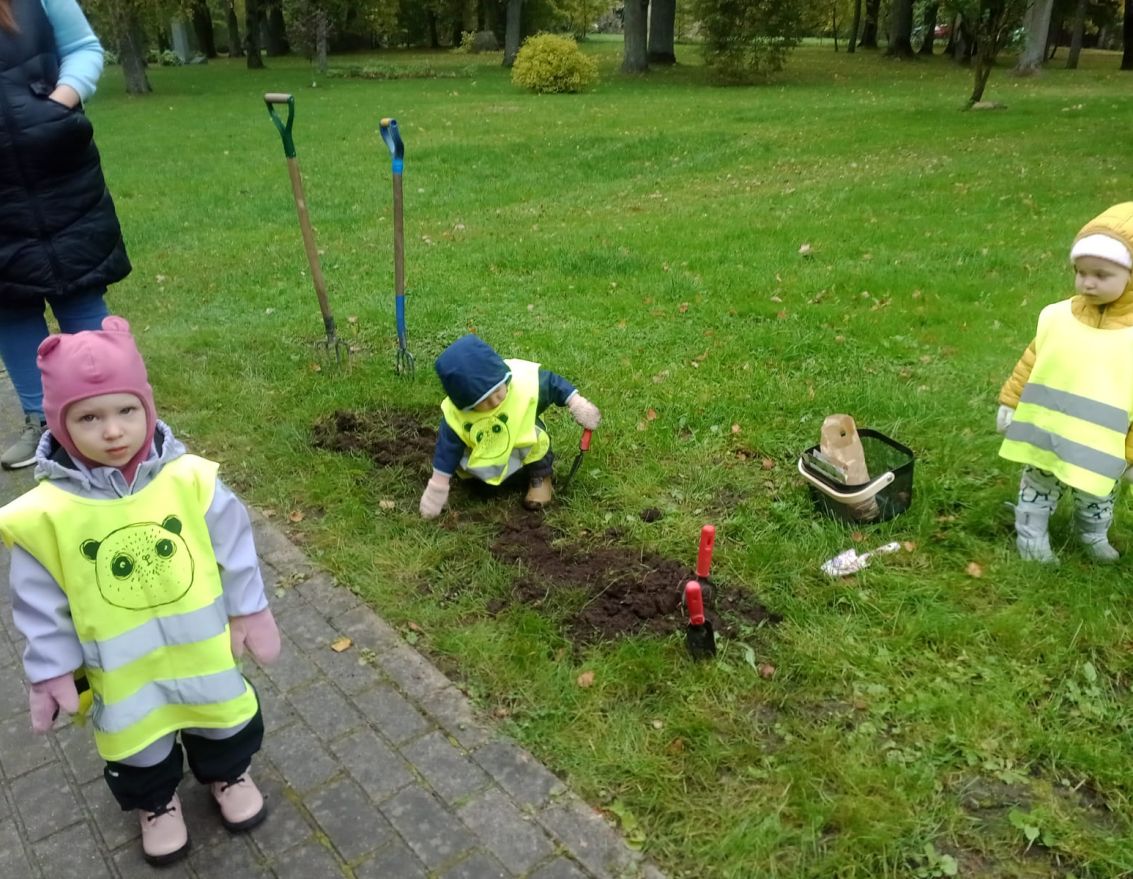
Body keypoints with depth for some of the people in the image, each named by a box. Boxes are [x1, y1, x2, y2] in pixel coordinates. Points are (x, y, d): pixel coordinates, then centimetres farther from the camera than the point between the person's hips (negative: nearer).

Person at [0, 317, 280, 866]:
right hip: (122, 666, 0)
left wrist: (248, 611, -2)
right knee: (138, 742, 23)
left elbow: (234, 547, -8)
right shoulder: (47, 513, -21)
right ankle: (156, 803, 53)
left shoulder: (188, 479, -19)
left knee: (222, 716, 24)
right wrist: (50, 670, -4)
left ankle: (228, 774, 54)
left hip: (204, 645, 1)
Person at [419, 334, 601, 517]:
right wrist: (437, 489, -13)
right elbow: (447, 449, -17)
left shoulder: (524, 380, -33)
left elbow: (553, 384, -14)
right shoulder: (455, 416, -29)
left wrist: (578, 404, -12)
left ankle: (540, 476, -2)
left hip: (525, 450, -2)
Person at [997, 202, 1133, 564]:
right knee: (1038, 486, 17)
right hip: (1043, 435, 1)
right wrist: (1009, 404, 5)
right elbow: (1030, 364, 2)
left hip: (1099, 449, -1)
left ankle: (1094, 535, 48)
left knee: (1095, 496, 23)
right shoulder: (1058, 318, -9)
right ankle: (1031, 535, 36)